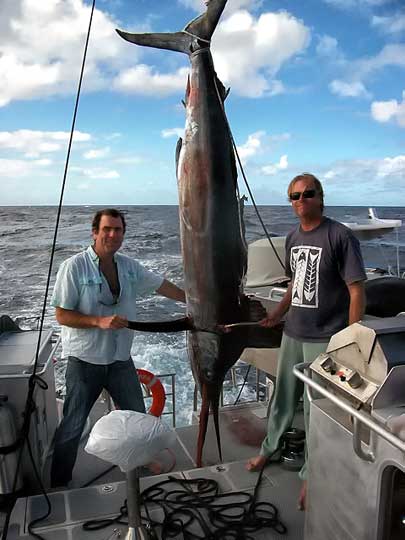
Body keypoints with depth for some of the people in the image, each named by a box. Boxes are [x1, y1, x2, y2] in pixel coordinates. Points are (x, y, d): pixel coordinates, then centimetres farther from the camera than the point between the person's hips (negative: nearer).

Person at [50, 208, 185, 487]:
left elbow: (163, 286, 10)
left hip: (120, 358, 5)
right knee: (73, 425, 7)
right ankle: (59, 482, 29)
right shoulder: (74, 267, -15)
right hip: (85, 360, -5)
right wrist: (100, 321, -26)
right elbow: (62, 315, -14)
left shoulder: (129, 266, 1)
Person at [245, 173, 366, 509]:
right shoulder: (292, 238, 8)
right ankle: (270, 448, 42)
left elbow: (357, 291, -13)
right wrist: (277, 314, 7)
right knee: (284, 397, 20)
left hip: (325, 339, -6)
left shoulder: (340, 236, -13)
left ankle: (311, 476, 25)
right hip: (292, 334, 6)